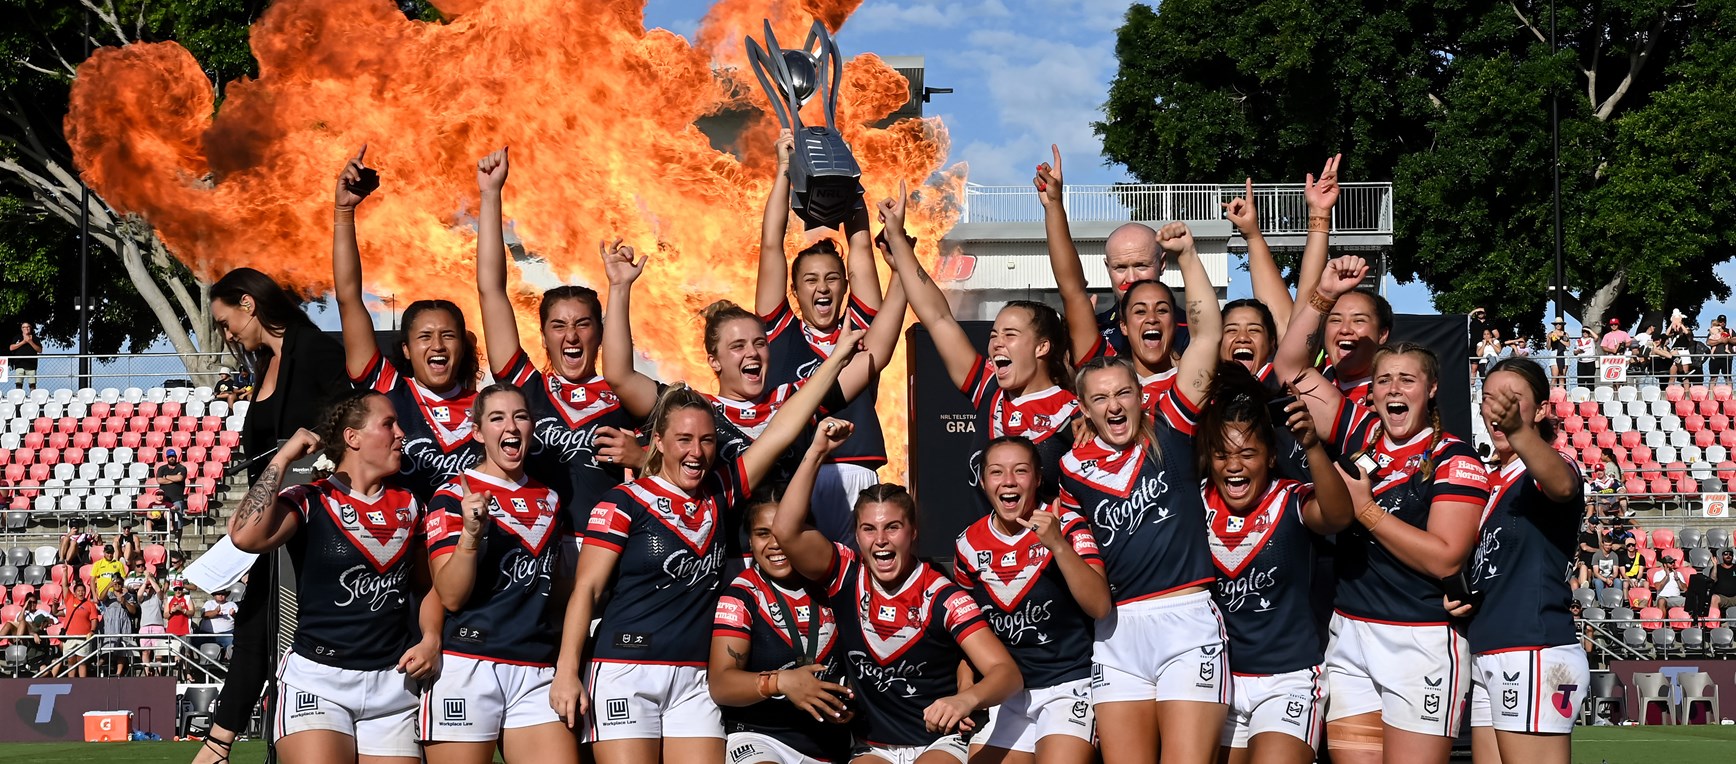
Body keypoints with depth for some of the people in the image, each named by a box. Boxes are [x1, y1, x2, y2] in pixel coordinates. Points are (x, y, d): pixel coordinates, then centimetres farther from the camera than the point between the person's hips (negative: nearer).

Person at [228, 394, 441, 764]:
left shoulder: (409, 507, 14)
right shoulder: (310, 501, -3)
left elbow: (426, 585, 24)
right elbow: (246, 536, -22)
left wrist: (431, 640, 5)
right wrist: (282, 458, -14)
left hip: (392, 683, 5)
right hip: (318, 680, -5)